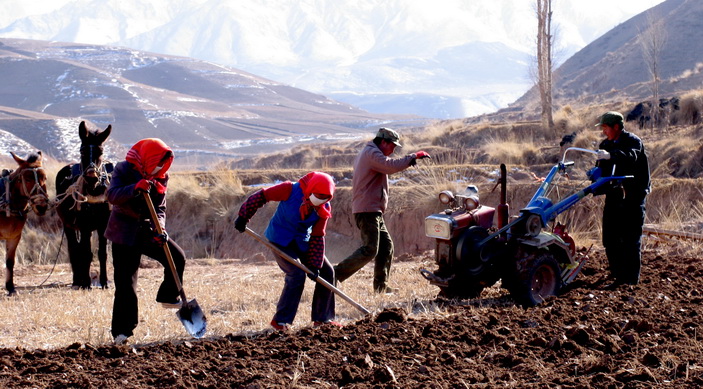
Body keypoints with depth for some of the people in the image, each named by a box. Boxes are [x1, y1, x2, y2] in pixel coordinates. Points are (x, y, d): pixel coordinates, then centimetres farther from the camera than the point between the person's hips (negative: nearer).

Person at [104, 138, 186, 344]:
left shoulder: (160, 177, 5)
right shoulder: (123, 170, -8)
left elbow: (160, 209, 3)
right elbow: (112, 195, -22)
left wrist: (160, 229, -16)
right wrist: (135, 188, -38)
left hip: (147, 230, 5)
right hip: (125, 232, -5)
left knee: (177, 257, -8)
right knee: (126, 283, -8)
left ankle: (168, 297, 17)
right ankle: (121, 331, -2)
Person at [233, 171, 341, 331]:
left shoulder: (324, 209, -11)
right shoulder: (290, 190, -25)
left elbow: (317, 238, -8)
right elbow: (261, 196, -17)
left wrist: (315, 265, -15)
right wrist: (243, 217, -15)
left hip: (302, 241, 6)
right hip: (280, 239, -6)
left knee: (327, 271, 1)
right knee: (297, 274, -22)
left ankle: (322, 318, 13)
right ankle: (280, 321, -12)